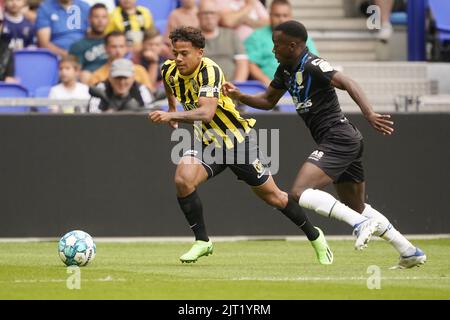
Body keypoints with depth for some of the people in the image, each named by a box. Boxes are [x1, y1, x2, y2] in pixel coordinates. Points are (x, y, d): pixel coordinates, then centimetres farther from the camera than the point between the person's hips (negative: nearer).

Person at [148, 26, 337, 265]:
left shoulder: (209, 71, -27)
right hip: (207, 143, 5)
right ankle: (202, 241, -8)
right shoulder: (169, 71, -6)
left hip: (238, 141, -5)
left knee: (273, 197, 6)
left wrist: (172, 116, -51)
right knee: (183, 180, -23)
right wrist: (172, 109, 24)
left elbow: (206, 113, -42)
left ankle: (314, 236, 29)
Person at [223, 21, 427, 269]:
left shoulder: (312, 66, -13)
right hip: (345, 140, 10)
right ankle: (410, 252, 19)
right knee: (358, 208, 16)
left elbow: (347, 84, -25)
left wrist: (370, 115, -39)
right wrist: (239, 96, 9)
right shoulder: (286, 69, 14)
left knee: (300, 192, -20)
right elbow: (268, 101, 26)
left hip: (337, 138, -10)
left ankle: (361, 224, -22)